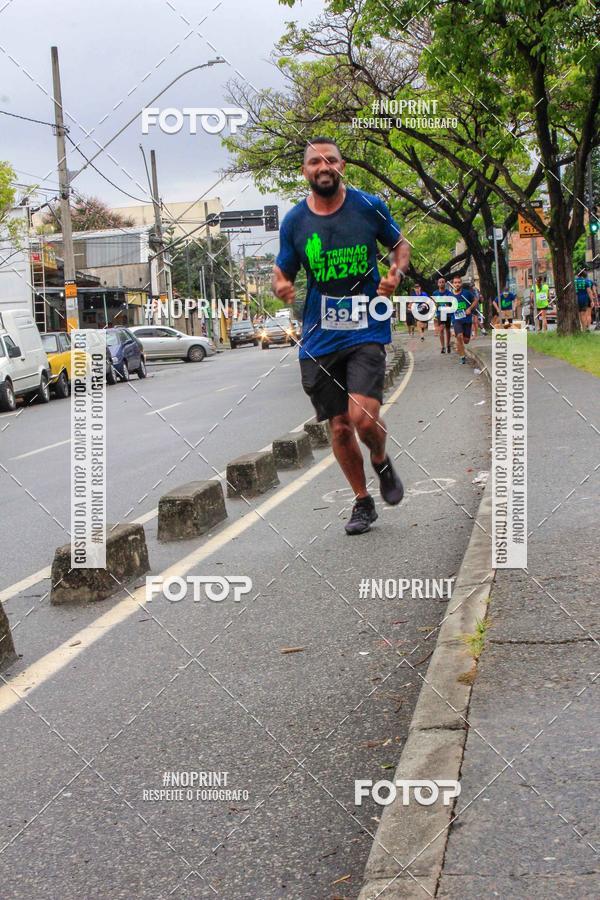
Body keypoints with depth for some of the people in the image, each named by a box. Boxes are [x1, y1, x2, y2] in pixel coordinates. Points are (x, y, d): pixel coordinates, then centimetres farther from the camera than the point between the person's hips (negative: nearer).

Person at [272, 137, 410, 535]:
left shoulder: (369, 206, -2)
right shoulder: (295, 221, 2)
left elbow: (401, 245, 13)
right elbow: (282, 272, 10)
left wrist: (397, 272, -8)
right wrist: (281, 286, -14)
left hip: (366, 330, -2)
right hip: (319, 337, 2)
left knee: (362, 415, -19)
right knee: (340, 426, 7)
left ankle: (382, 463, 16)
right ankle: (363, 502, 26)